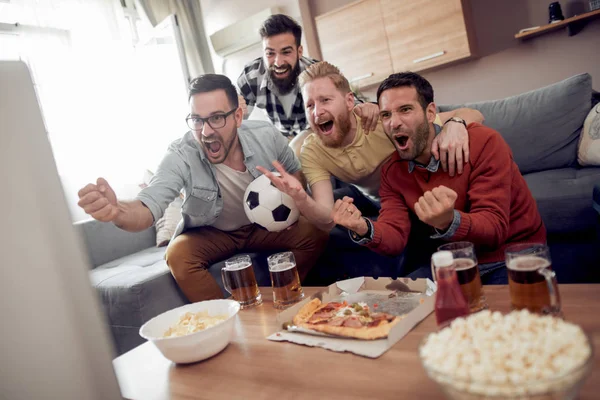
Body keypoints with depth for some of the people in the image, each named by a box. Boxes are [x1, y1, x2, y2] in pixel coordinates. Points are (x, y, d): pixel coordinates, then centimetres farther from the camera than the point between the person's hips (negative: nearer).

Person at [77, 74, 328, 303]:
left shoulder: (266, 136, -18)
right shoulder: (181, 156, -26)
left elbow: (295, 170, 2)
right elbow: (149, 207, -38)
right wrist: (117, 210, -62)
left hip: (263, 225, 2)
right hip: (210, 234, -2)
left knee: (315, 232, -20)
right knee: (178, 255, -31)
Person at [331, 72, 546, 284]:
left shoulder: (484, 143, -18)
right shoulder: (392, 170, -2)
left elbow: (495, 229, -24)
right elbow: (395, 237, -9)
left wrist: (449, 223, -45)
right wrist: (364, 230, -31)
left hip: (513, 258, -4)